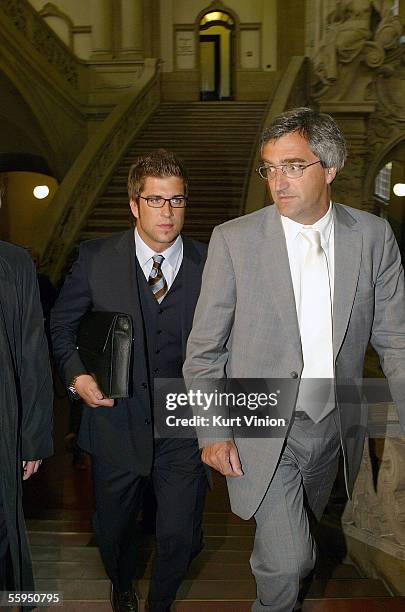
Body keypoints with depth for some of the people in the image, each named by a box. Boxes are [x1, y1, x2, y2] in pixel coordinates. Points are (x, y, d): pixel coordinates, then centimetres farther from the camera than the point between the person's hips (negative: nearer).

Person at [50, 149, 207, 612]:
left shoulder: (209, 265, -6)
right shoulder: (96, 258, -6)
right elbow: (61, 323, 5)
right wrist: (76, 374, -10)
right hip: (116, 422, 1)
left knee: (179, 536, 8)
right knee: (113, 529, 22)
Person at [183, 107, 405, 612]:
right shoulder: (234, 239, -10)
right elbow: (203, 348, -6)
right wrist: (213, 430, -10)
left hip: (335, 426, 3)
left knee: (299, 538, 22)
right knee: (285, 560, -7)